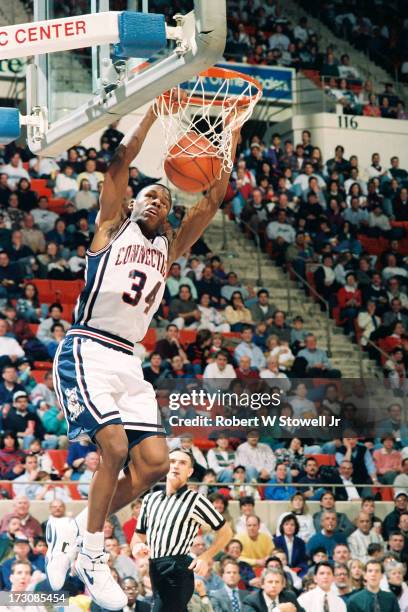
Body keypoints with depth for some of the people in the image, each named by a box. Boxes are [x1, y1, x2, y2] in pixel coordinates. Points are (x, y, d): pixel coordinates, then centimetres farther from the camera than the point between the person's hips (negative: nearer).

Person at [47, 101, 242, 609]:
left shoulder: (169, 248, 19)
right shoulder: (112, 227, 6)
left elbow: (211, 201, 12)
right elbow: (120, 161, -6)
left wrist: (229, 142, 6)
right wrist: (156, 111, -6)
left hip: (128, 361, 6)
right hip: (87, 351, -6)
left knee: (154, 462, -7)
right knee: (115, 446, -22)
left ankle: (73, 530, 8)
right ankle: (91, 555, -8)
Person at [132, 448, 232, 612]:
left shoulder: (195, 500, -2)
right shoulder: (150, 499, 15)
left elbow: (225, 532, 4)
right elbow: (139, 534, 24)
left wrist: (205, 557, -7)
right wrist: (138, 546, 1)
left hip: (177, 571, -7)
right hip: (155, 572, 7)